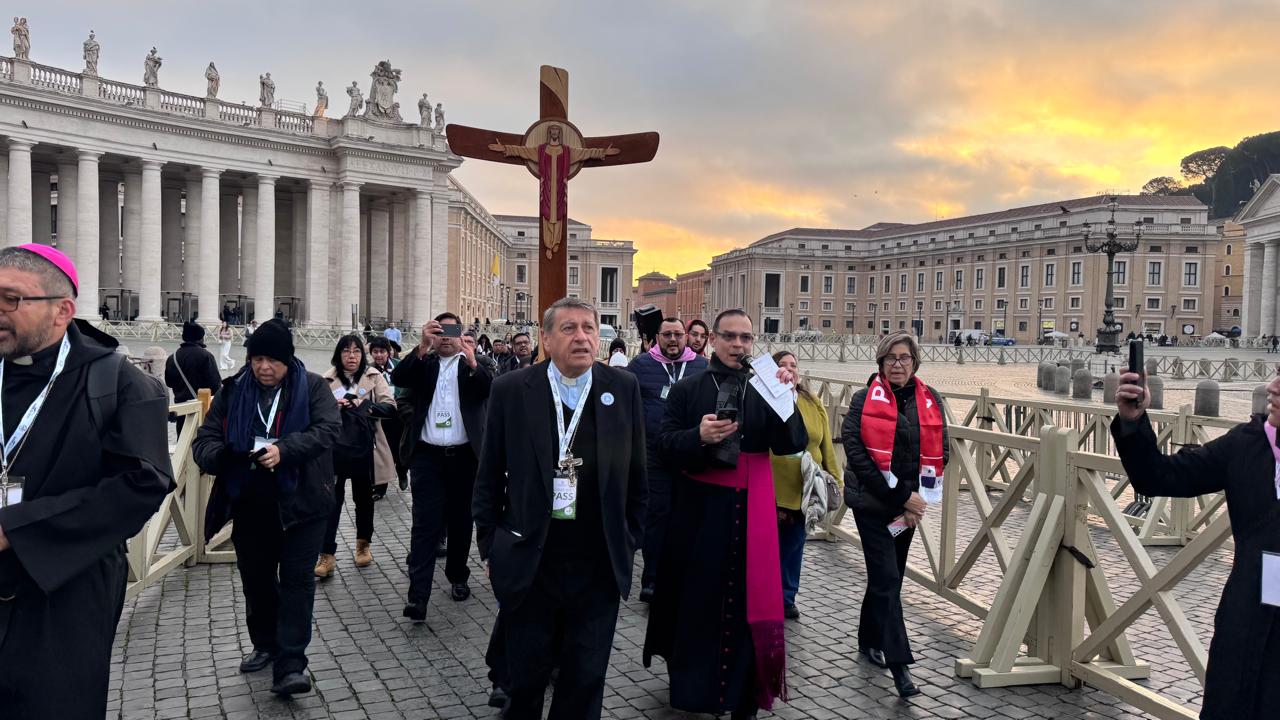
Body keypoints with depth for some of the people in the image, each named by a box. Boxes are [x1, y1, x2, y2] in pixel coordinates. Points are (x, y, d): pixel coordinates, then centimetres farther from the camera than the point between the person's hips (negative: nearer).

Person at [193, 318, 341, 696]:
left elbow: (328, 428, -16)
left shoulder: (312, 387, -3)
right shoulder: (232, 391, 5)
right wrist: (223, 457, -23)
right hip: (251, 506, 4)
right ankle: (266, 646, 35)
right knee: (256, 580, 15)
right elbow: (204, 440, 1)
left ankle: (290, 665, -3)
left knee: (297, 580, -5)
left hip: (301, 504, -4)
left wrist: (284, 450, -31)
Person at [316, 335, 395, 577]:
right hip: (335, 448, 0)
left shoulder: (374, 377, 0)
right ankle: (327, 555, 2)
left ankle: (364, 544, 34)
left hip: (364, 448, 1)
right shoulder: (328, 379, 3)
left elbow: (391, 407, -8)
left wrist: (365, 406, -24)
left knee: (364, 498, 16)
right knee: (332, 500, -3)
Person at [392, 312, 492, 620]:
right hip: (427, 456, -1)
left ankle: (458, 577, 30)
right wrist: (422, 346, -23)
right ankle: (418, 595, -8)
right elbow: (398, 378, -11)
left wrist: (472, 361, -28)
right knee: (425, 522, -5)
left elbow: (491, 391, -11)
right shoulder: (423, 363, 9)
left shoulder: (474, 365, 7)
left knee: (460, 520, 12)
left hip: (464, 456, 1)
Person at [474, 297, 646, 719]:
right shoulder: (511, 391, -3)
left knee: (585, 682, 12)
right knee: (525, 677, 14)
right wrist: (490, 548, 3)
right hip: (529, 563, 0)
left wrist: (630, 542, 6)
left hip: (599, 567, 1)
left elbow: (636, 475, 6)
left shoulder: (624, 389, 0)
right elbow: (490, 478, 3)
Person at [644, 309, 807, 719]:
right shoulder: (687, 389, 3)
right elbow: (664, 445, -3)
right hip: (699, 508, 0)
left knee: (746, 599, 4)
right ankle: (691, 686, 26)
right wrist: (699, 436, -22)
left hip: (750, 509, 1)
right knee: (696, 598, 8)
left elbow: (792, 445, -5)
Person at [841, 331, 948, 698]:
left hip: (910, 503, 5)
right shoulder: (865, 400, -6)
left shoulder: (930, 400, 6)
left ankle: (869, 640, 33)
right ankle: (899, 663, -6)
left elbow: (939, 452, 6)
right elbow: (857, 453, -14)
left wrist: (918, 499, -4)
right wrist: (900, 495, -17)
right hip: (873, 502, -5)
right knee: (887, 579, -8)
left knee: (886, 576, 15)